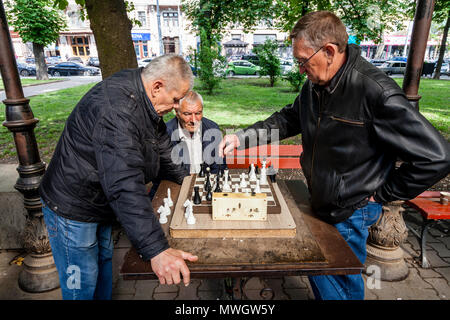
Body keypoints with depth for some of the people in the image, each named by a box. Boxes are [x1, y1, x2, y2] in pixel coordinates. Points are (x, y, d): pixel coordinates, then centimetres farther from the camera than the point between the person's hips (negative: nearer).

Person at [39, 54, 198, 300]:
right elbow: (124, 183, -43)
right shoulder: (116, 107, -35)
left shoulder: (144, 101, -2)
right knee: (82, 284, 7)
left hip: (100, 203, 9)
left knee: (104, 263, 24)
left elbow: (161, 147, 14)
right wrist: (156, 249, -45)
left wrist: (184, 178, 17)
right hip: (72, 209, -9)